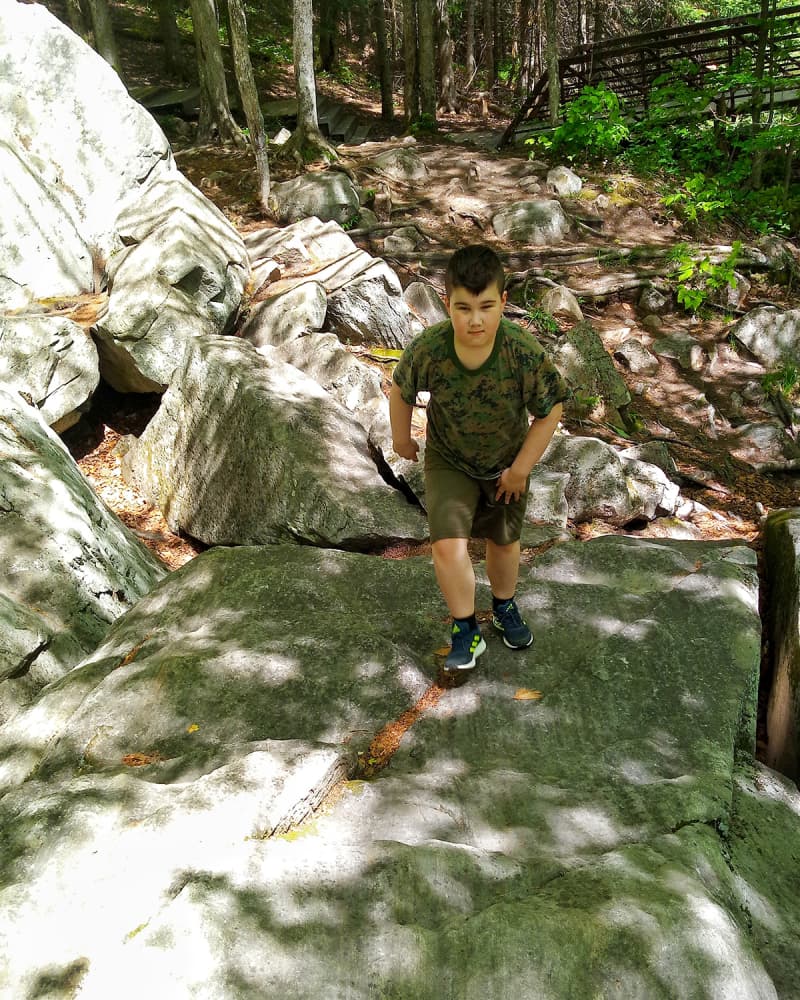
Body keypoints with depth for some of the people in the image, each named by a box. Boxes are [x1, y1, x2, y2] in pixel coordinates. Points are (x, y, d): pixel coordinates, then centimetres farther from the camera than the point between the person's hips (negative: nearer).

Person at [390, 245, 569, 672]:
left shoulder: (525, 353, -31)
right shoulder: (426, 350, -30)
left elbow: (549, 411, -15)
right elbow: (401, 391, -7)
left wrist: (521, 468, -11)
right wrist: (401, 439, 5)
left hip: (506, 463, 1)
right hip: (448, 463, -1)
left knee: (504, 540, 20)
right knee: (448, 544, -16)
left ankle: (504, 606, 49)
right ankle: (465, 631, 7)